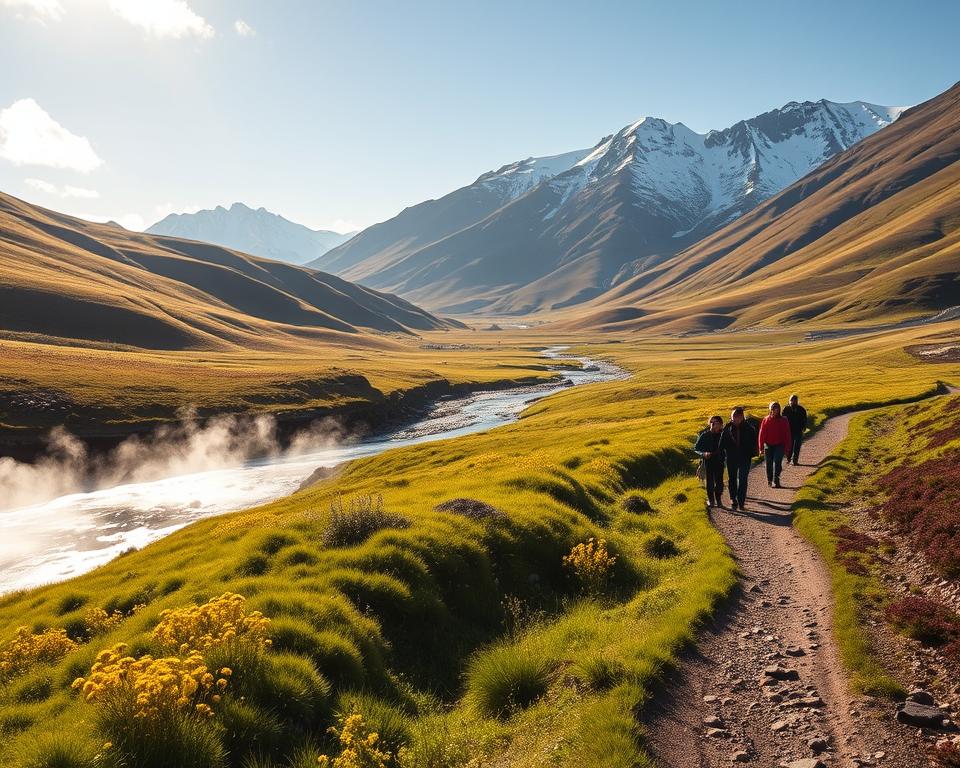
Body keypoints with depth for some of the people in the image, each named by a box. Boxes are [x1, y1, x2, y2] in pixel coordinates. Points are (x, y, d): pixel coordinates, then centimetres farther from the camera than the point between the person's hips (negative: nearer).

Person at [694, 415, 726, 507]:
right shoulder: (704, 435, -3)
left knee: (719, 481, 4)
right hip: (708, 461, -1)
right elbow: (696, 448, 0)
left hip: (719, 461, 1)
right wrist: (703, 454, -17)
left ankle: (718, 500, 18)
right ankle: (711, 500, 14)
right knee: (710, 481, 3)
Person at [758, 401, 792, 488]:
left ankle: (775, 481, -13)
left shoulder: (783, 421, -1)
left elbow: (787, 435, 1)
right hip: (768, 446, 2)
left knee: (777, 464, -12)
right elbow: (762, 434, 3)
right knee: (769, 464, 9)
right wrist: (761, 447, 1)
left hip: (779, 446, -2)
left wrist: (787, 448, -1)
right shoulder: (766, 420, 1)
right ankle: (770, 481, 22)